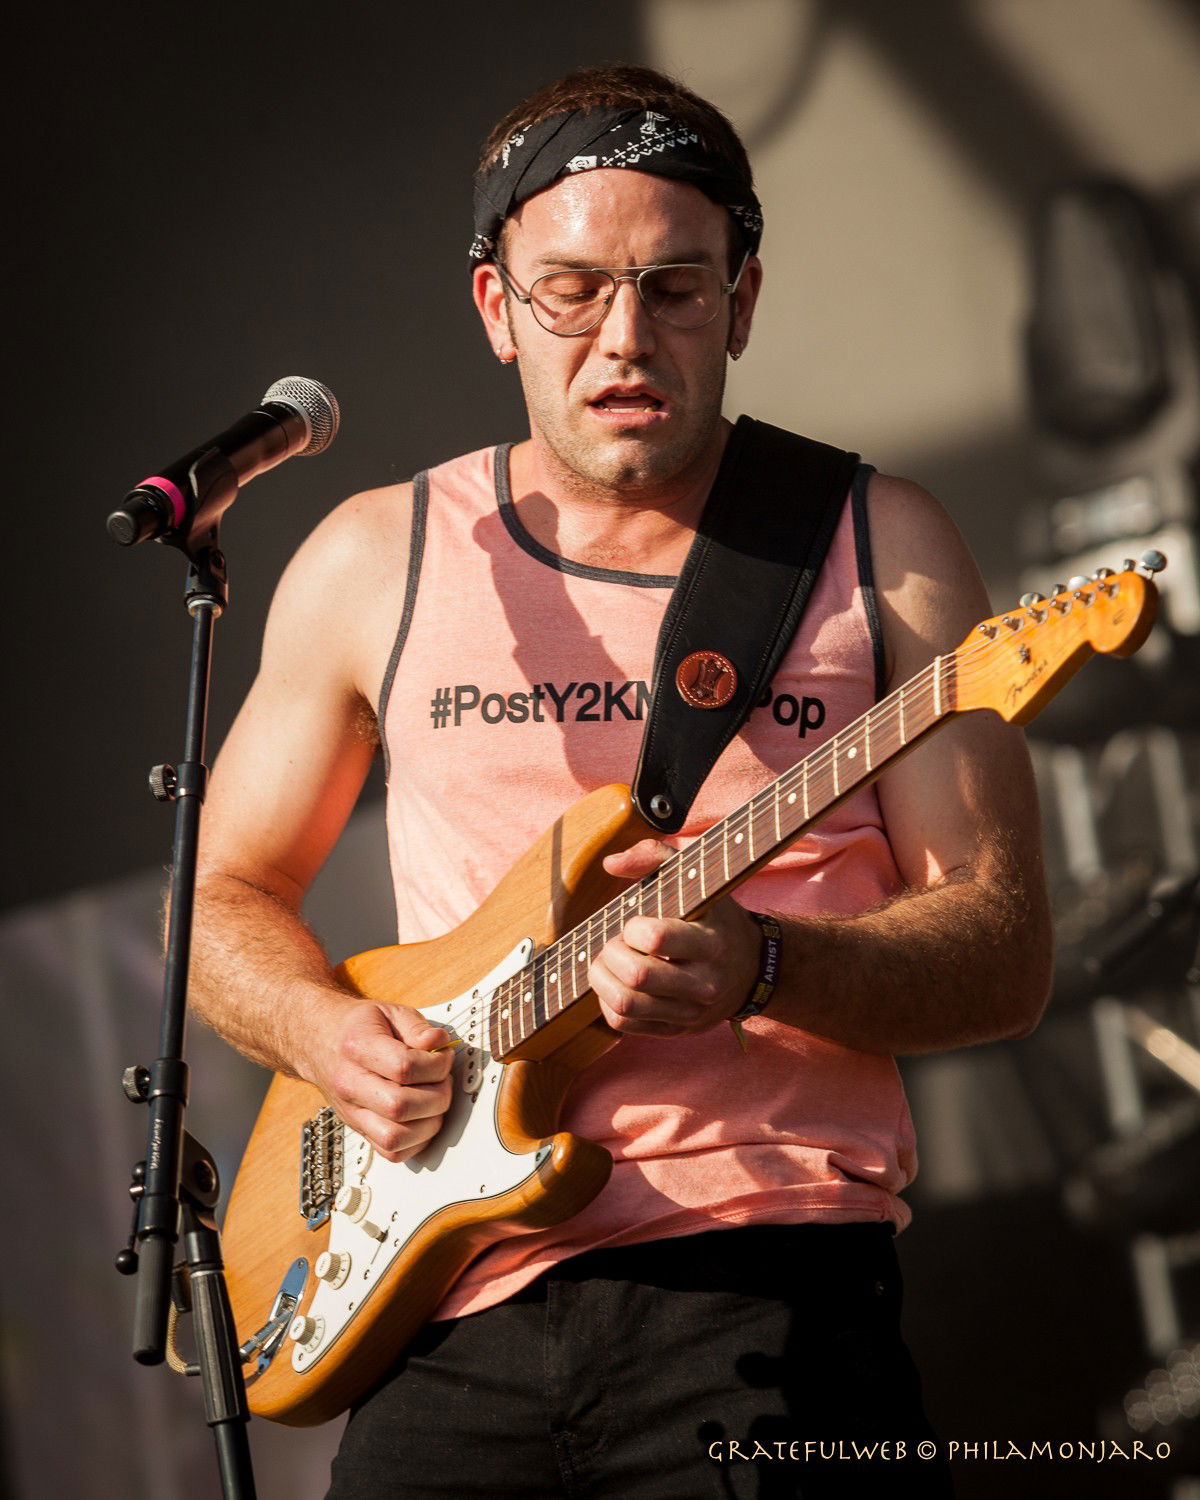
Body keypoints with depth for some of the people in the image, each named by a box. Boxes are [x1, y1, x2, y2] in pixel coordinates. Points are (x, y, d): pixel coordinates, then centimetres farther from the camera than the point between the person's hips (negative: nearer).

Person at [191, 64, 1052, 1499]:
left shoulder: (882, 553, 7)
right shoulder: (377, 560, 12)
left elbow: (1006, 950, 3)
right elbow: (226, 896, 21)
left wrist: (757, 968, -16)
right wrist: (327, 1031, -1)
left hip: (770, 1284, -2)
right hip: (453, 1300, 2)